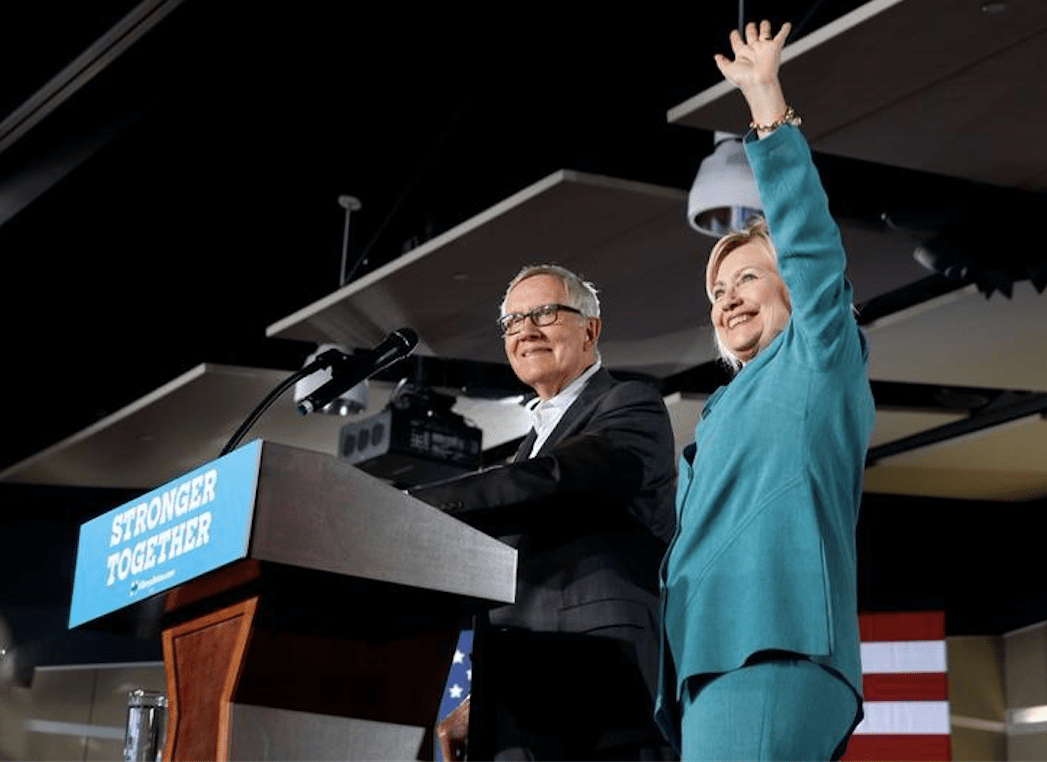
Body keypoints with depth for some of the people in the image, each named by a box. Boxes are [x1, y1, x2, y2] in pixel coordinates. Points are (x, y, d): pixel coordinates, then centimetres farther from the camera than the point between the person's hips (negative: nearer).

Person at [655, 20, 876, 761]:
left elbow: (811, 245, -2)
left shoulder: (818, 360, 12)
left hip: (771, 654, -8)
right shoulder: (723, 415, 33)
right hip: (711, 665, 9)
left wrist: (769, 109, -2)